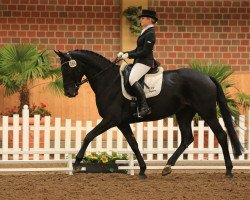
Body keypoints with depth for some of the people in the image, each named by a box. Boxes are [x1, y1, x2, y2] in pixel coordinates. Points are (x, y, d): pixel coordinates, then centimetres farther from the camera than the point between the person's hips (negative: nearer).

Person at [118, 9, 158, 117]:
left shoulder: (150, 34, -13)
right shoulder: (145, 32, 20)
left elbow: (145, 52, -19)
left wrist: (129, 55, -16)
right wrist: (124, 53, 14)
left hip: (145, 62, -11)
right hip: (139, 61, 11)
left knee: (132, 79, -29)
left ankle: (144, 107, -33)